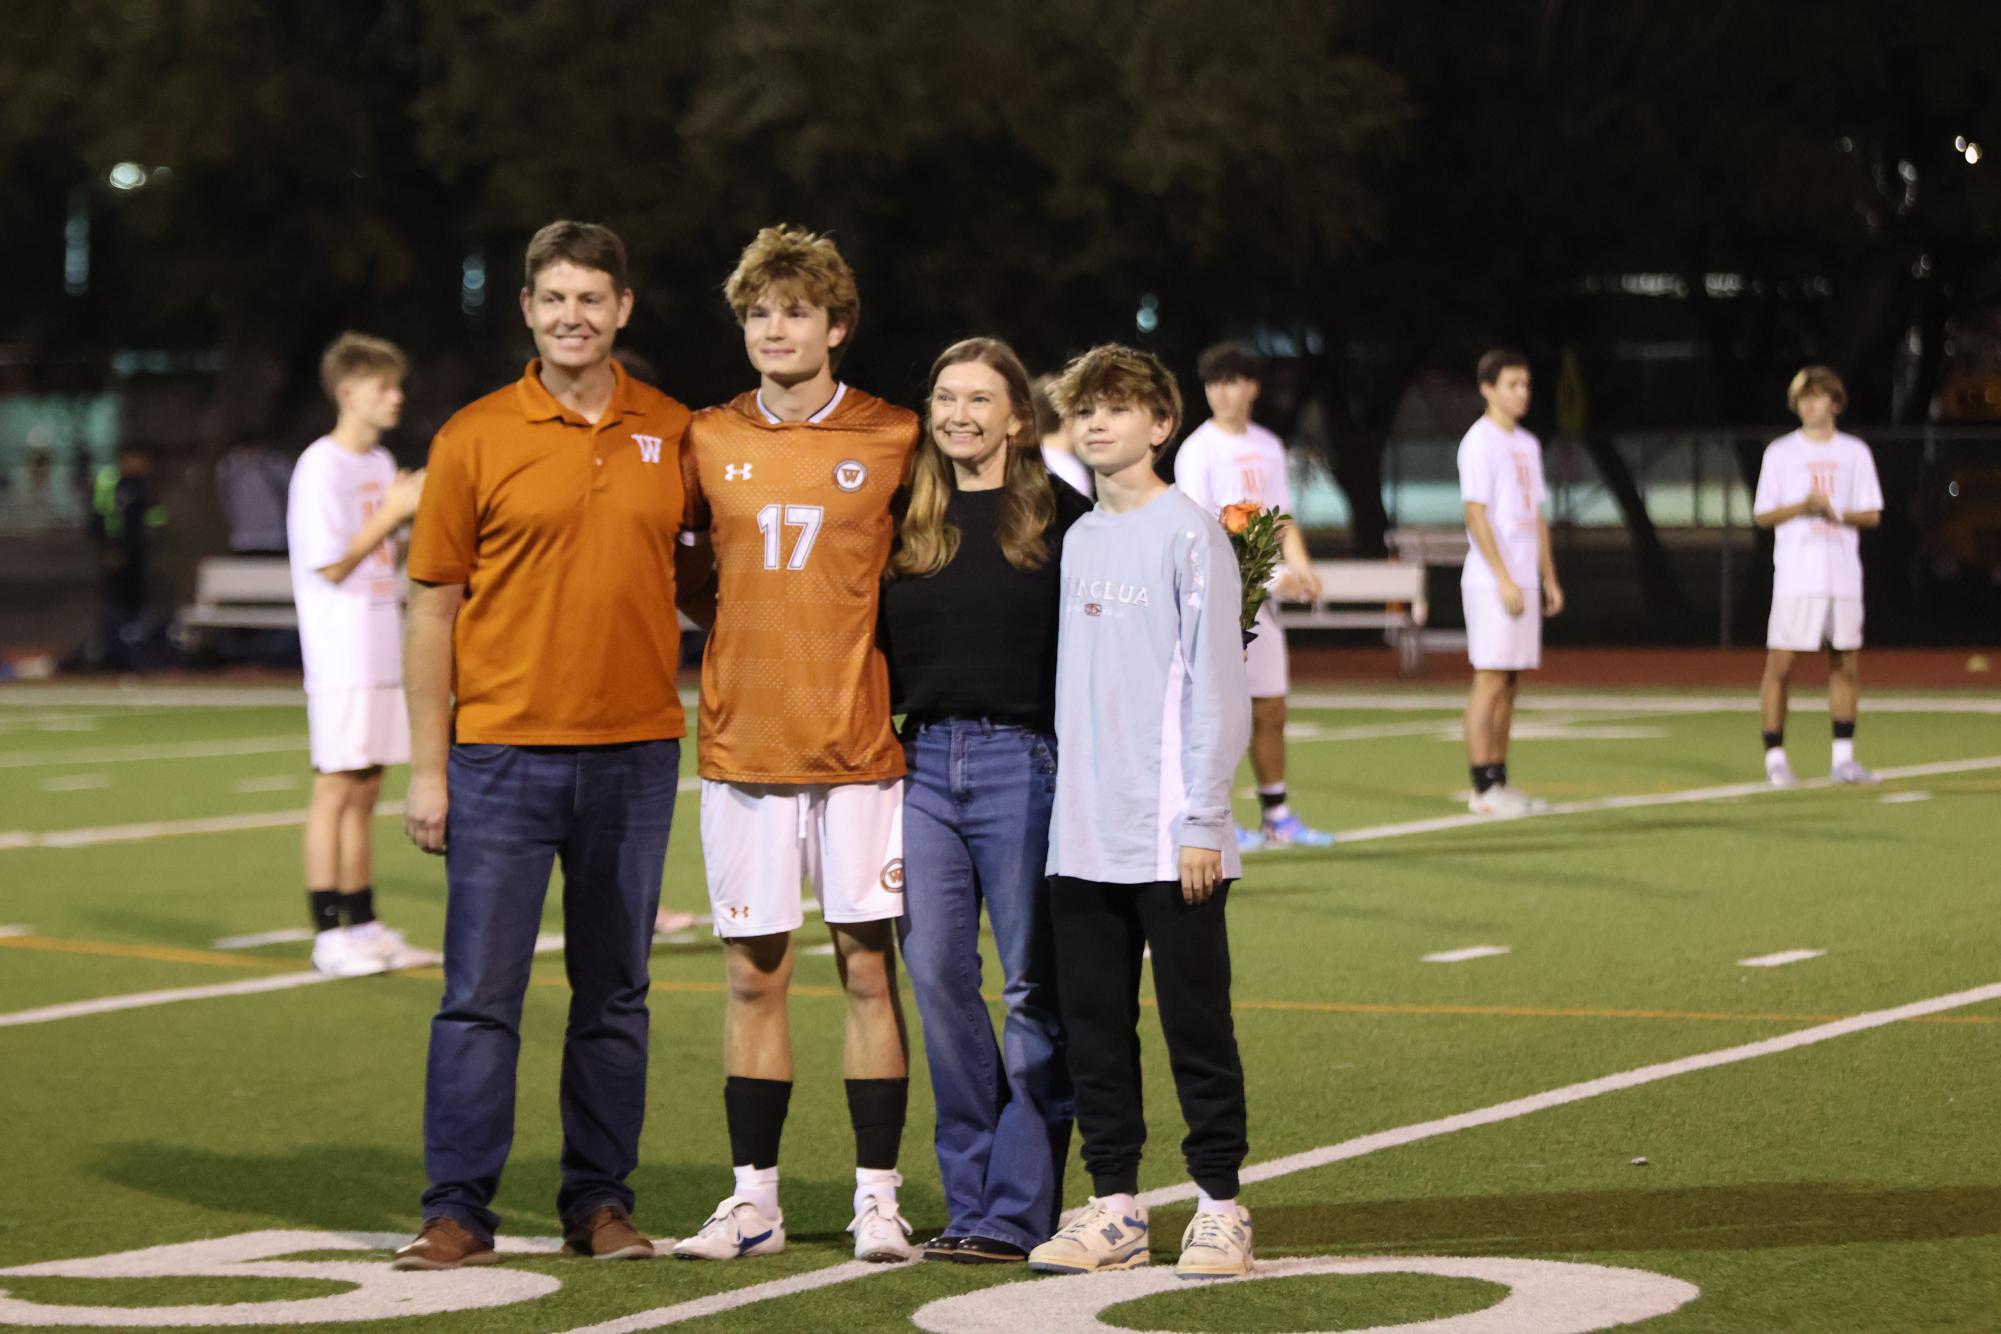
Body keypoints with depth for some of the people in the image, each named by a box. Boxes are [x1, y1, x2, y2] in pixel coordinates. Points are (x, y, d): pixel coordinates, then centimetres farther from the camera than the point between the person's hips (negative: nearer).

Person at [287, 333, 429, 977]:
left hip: (381, 652, 9)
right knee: (337, 786, -6)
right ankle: (329, 934, -3)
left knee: (365, 791, 11)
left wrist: (413, 510, 6)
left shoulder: (381, 463, 15)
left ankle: (364, 926, 16)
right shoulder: (322, 467, -12)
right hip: (341, 657, -8)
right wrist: (393, 512, -14)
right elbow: (331, 565, -17)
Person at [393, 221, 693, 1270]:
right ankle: (458, 1212, 3)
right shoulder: (475, 439, -2)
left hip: (635, 750, 2)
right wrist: (427, 767, -4)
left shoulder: (672, 434, 6)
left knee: (614, 995, 8)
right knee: (480, 993, -3)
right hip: (503, 752, -2)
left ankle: (599, 1203, 16)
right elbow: (433, 609, 0)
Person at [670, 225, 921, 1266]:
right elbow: (669, 559, 19)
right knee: (753, 973, 5)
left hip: (860, 743, -2)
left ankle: (877, 1199, 7)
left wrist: (880, 634, 0)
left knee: (868, 965, 0)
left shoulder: (895, 440, 0)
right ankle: (752, 1199, 12)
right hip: (742, 741, 2)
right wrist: (727, 622, 6)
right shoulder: (707, 442, 6)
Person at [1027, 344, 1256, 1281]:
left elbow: (1214, 687, -10)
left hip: (1171, 841, -6)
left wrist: (1201, 821, -14)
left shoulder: (1189, 534, -6)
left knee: (1195, 1023, 0)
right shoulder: (1077, 541, 13)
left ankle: (1220, 1207, 7)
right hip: (1083, 838, 6)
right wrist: (1067, 804, 11)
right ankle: (1113, 1206, 16)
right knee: (1092, 1024, 8)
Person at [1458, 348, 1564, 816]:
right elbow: (1476, 514, -15)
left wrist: (1548, 578, 16)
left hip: (1523, 583, 8)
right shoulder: (1481, 441, -9)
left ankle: (1500, 781, 13)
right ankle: (1484, 789, -6)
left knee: (1510, 683, 9)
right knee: (1490, 681, -7)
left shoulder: (1527, 444, 16)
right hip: (1491, 584, -8)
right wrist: (1504, 579, -19)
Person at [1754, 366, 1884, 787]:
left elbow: (1872, 514, 7)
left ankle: (1843, 759, 12)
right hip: (1795, 575, -3)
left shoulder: (1855, 453, 9)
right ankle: (1775, 756, -2)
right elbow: (1761, 515, 1)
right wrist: (1802, 507, -16)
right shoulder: (1779, 453, 3)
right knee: (1780, 664, -7)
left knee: (1846, 665, 5)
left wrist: (1837, 513, -12)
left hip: (1843, 575, 3)